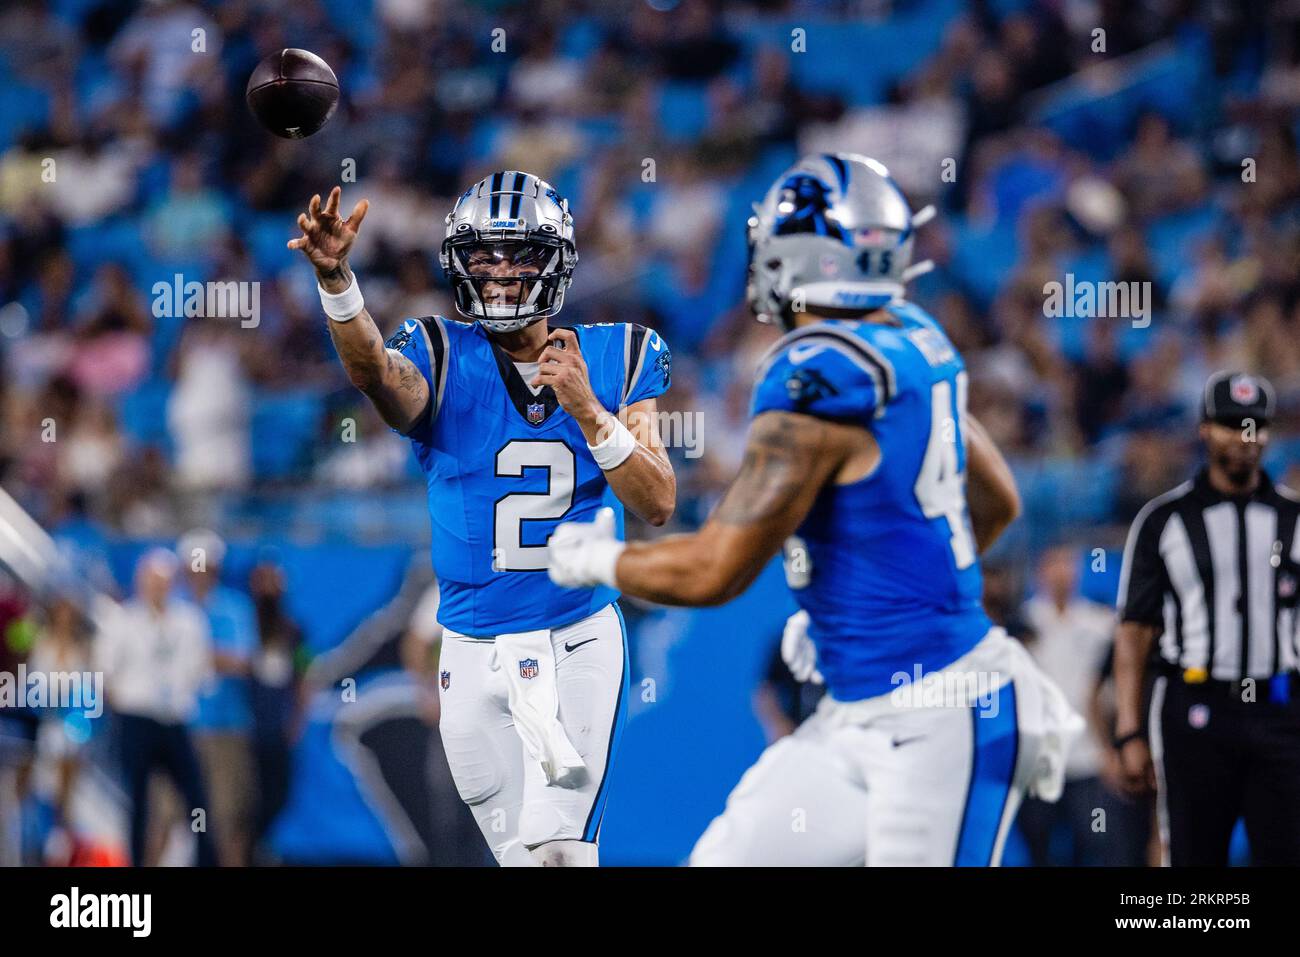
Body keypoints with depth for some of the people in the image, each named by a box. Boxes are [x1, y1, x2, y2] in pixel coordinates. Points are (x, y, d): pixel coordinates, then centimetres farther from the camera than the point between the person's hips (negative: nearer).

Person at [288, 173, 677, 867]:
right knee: (522, 855, 10)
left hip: (578, 647, -1)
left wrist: (585, 408, -20)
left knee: (555, 849, -17)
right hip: (475, 655, 1)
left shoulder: (613, 360, 1)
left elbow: (657, 504, -6)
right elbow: (375, 370, -28)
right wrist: (334, 277, -48)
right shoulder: (444, 363, -3)